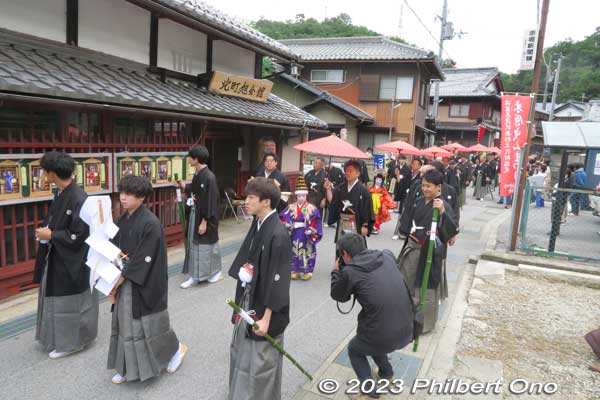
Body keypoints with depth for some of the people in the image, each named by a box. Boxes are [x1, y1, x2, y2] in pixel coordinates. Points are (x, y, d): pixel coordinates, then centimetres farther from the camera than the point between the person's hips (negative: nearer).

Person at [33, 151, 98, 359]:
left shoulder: (78, 199, -25)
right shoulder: (61, 194, 3)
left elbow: (79, 235, -24)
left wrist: (51, 235, -16)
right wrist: (45, 230, -5)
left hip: (71, 260, -9)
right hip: (57, 257, 9)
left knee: (68, 300, 7)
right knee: (54, 296, 20)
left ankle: (70, 342, 25)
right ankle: (58, 335, 38)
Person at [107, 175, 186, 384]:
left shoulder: (150, 223, -20)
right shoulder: (121, 221, 5)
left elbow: (143, 260, -20)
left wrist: (119, 280, -15)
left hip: (145, 285, -7)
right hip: (124, 282, 7)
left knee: (149, 323, 7)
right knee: (125, 325, 14)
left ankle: (176, 348, 31)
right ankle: (128, 367, 30)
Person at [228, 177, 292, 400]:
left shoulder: (278, 235, -26)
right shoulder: (257, 225, 0)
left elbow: (278, 280, -23)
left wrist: (266, 318, -19)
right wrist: (242, 285, 14)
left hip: (264, 306, -8)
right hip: (248, 300, 9)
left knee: (260, 360, 11)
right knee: (241, 350, 25)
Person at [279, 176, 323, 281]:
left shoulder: (311, 208, -5)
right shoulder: (291, 207, 4)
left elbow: (315, 221, -12)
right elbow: (284, 217, -1)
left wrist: (312, 230, -22)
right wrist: (286, 224, -18)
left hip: (306, 234, -3)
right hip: (295, 234, 3)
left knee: (306, 251, 2)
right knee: (294, 251, 10)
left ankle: (307, 271, 13)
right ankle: (295, 270, 21)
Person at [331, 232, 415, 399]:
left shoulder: (350, 271, -13)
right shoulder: (387, 256, 0)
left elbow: (337, 296, 7)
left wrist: (336, 271, 20)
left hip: (384, 337, -5)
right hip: (407, 331, 5)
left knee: (353, 349, 26)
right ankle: (386, 372, 44)